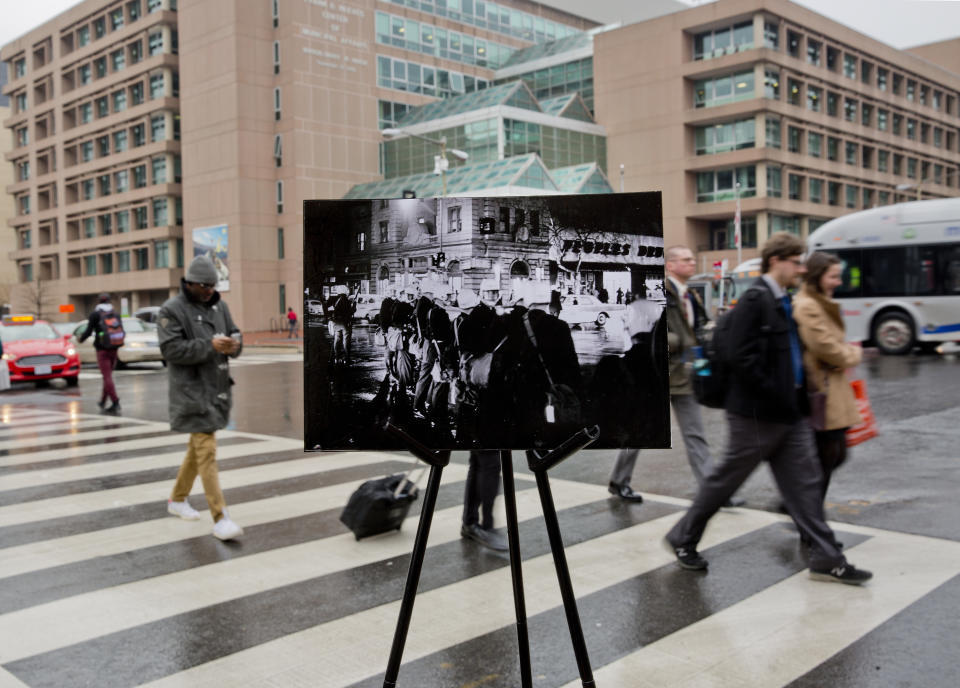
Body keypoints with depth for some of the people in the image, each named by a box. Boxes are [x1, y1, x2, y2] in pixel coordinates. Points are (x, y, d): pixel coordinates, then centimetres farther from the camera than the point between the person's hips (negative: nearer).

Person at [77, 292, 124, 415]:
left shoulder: (95, 315, -4)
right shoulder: (116, 314, 8)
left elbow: (88, 331, -5)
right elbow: (122, 332, 8)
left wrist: (80, 338, 15)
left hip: (102, 350, -5)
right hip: (114, 349, 5)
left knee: (107, 377, -7)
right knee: (108, 375, 16)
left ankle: (115, 404, -16)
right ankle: (102, 402, 25)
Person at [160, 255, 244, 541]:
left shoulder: (219, 306, 11)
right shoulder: (172, 310, -8)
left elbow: (234, 333, 12)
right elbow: (171, 348, -15)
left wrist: (234, 344, -12)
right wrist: (210, 346, -24)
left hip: (218, 387, 7)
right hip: (192, 390, -7)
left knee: (198, 446, 19)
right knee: (207, 451, -12)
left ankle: (177, 499, 37)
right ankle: (220, 519, -14)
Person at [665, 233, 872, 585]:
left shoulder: (783, 301, 14)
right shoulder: (754, 299, -15)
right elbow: (739, 356, -23)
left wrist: (799, 394, 12)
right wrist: (773, 394, -20)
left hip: (789, 413, 9)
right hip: (757, 414, -9)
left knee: (805, 482, 8)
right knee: (726, 478, 4)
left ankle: (826, 558, 14)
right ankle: (682, 538, 20)